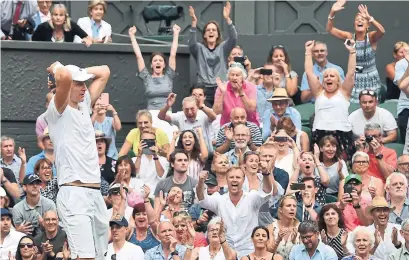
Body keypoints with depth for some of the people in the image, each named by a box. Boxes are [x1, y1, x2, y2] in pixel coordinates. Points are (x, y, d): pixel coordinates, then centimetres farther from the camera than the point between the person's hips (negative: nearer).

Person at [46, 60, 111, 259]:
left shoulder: (84, 105, 19)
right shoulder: (58, 110, -3)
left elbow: (104, 72, 27)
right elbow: (64, 77, -21)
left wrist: (79, 71, 18)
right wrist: (57, 68, -1)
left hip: (96, 193, 8)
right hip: (73, 193, -8)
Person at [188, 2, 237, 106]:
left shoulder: (223, 48, 9)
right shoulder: (199, 48, 8)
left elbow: (233, 39, -8)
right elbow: (192, 43, -12)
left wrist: (227, 19, -21)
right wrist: (194, 23, -25)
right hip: (204, 90, -1)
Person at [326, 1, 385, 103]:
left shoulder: (371, 37, -10)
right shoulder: (350, 37, -4)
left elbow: (382, 31, -33)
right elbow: (330, 29, -11)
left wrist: (369, 18, -49)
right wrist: (332, 13, -28)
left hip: (371, 80, -1)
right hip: (354, 79, 1)